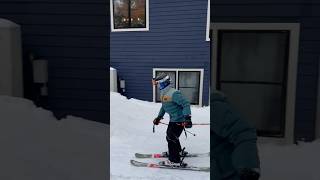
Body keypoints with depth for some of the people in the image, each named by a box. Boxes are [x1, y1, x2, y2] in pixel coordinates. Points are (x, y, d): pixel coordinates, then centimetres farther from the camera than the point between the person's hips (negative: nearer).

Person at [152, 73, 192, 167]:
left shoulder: (173, 93, -25)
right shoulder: (163, 94, 7)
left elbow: (186, 103, -27)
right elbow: (164, 106, 22)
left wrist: (187, 118, -34)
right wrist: (159, 117, 25)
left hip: (179, 120, -10)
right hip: (173, 119, 10)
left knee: (171, 138, -8)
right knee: (170, 136, 22)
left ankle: (175, 161, 1)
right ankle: (178, 152, 45)